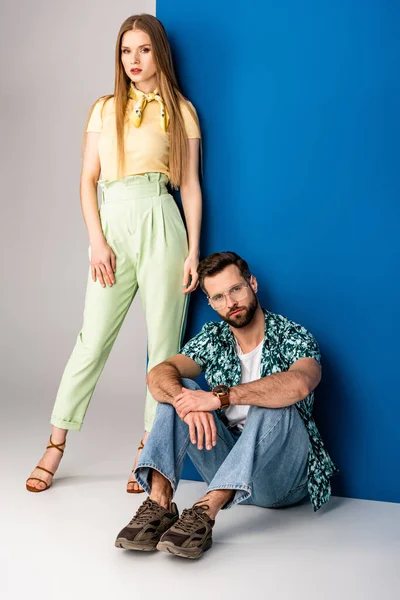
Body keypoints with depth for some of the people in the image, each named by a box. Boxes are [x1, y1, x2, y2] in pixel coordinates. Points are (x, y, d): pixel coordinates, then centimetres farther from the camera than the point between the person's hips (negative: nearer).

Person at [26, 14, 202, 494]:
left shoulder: (180, 110, 11)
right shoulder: (105, 108, 16)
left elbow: (191, 185, 6)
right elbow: (88, 179, 10)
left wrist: (193, 251, -2)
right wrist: (97, 242, -2)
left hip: (160, 223, -1)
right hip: (112, 224, 1)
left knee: (163, 342, 0)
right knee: (92, 340, 0)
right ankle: (55, 446, 9)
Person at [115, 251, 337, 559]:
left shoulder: (293, 337, -8)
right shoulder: (213, 338, 6)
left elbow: (299, 384, -32)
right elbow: (159, 374, -10)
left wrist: (219, 397, -36)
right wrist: (186, 402, -33)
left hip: (281, 476, -4)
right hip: (228, 460, 4)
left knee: (274, 403, -32)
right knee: (179, 388, -13)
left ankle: (206, 511, -45)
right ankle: (159, 502, -31)